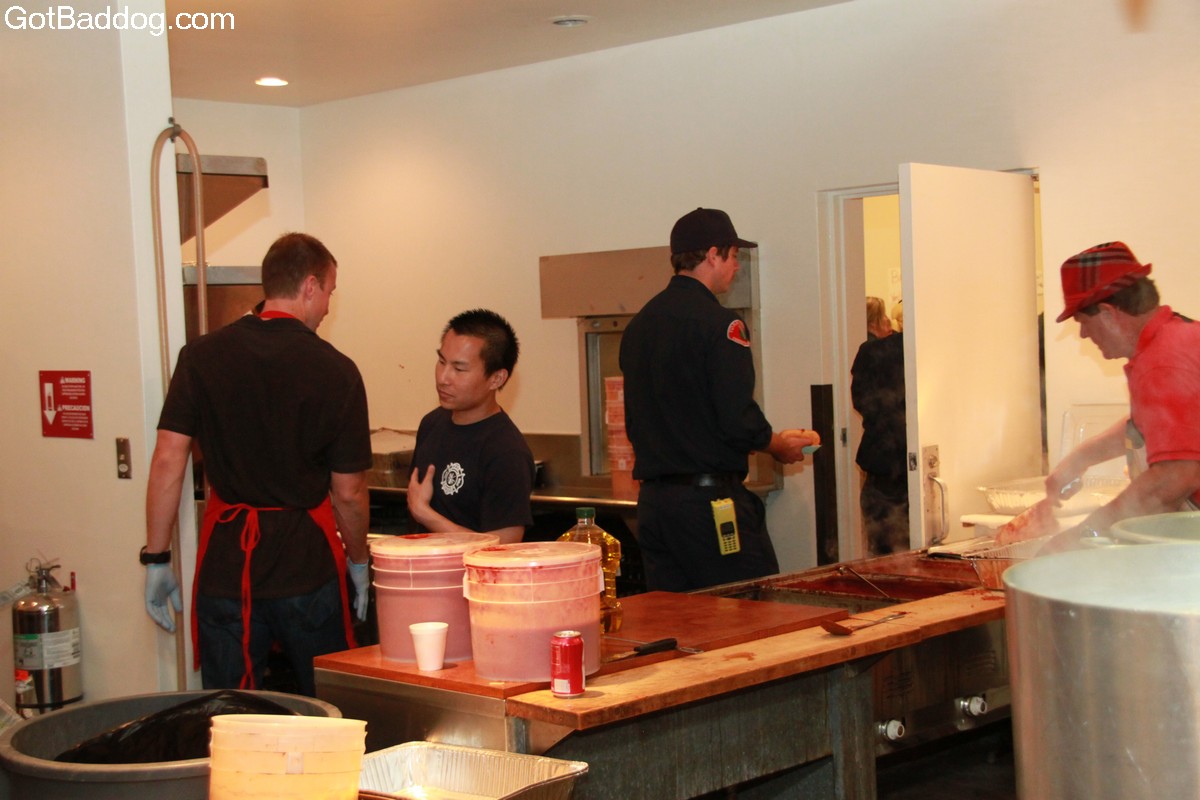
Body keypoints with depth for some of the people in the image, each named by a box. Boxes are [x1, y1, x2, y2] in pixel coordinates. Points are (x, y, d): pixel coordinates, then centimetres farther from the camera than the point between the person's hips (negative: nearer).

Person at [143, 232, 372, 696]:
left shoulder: (202, 356, -2)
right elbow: (348, 493, -4)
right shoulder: (336, 371, -7)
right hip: (307, 560, -1)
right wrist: (359, 561, 12)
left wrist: (157, 559, 1)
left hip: (226, 558, 2)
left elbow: (168, 460, -6)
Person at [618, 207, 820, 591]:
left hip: (652, 499, 8)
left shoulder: (638, 325, 11)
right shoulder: (718, 322, -12)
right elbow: (739, 422, -17)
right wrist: (781, 447, 1)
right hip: (710, 499, -8)